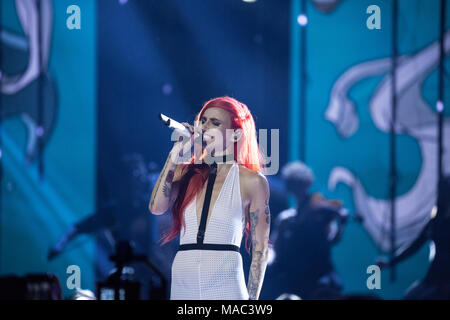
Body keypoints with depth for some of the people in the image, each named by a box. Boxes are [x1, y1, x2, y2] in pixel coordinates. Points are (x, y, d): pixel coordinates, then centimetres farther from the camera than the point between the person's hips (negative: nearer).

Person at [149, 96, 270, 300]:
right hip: (182, 286, 3)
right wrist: (176, 153, -3)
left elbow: (259, 250, 0)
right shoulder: (186, 173, 12)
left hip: (225, 288, -3)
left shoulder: (251, 181, 1)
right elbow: (157, 207, -7)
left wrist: (252, 300, -6)